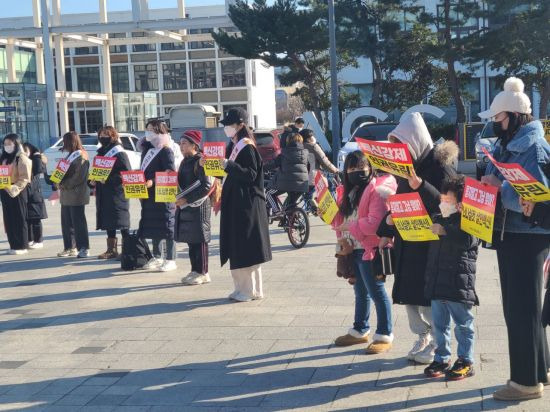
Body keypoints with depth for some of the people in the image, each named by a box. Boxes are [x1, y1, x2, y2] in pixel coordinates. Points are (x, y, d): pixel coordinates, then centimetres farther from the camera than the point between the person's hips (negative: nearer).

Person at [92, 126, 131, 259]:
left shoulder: (119, 153, -10)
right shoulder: (101, 153, 16)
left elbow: (127, 173, -16)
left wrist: (108, 179, -21)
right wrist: (95, 181, 7)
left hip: (117, 194, -8)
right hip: (104, 194, 8)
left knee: (122, 223, -5)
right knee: (108, 223, 11)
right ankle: (111, 250, 19)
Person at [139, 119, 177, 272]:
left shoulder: (166, 151, -8)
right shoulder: (148, 149, 16)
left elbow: (170, 172, -19)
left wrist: (153, 182, -25)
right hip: (149, 195, 8)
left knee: (166, 226, -3)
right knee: (152, 226, 12)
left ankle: (170, 260, 2)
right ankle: (157, 257, 22)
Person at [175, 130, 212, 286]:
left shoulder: (200, 161, -12)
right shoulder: (185, 162, 14)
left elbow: (206, 186, -18)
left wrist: (187, 199, -18)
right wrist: (180, 199, 7)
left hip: (198, 206, -8)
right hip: (185, 206, 8)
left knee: (199, 239, -3)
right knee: (190, 239, 11)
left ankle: (202, 273, 4)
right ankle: (195, 271, 19)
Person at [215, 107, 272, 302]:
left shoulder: (247, 147, -12)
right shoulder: (233, 146, 14)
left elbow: (251, 175, -19)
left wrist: (229, 165, -28)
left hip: (246, 205, -9)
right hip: (234, 203, 9)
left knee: (246, 248, -4)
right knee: (237, 248, 11)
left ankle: (251, 290, 4)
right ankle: (242, 288, 18)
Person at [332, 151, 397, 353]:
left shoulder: (377, 190, -14)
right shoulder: (350, 191, 14)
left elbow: (376, 222, -24)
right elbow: (342, 218, 23)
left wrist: (350, 226, -19)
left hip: (369, 250, -9)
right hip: (354, 249, 9)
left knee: (377, 292, -1)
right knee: (361, 292, 20)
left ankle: (384, 336, 9)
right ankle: (360, 331, 33)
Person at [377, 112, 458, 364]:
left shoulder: (439, 165, -14)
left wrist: (420, 185, -34)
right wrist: (387, 230, 9)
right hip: (407, 242, 8)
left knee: (428, 297, -4)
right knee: (408, 294, 12)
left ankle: (436, 344, 11)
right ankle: (423, 338, 25)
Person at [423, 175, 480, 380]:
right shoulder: (438, 219, 14)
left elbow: (469, 240, -27)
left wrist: (445, 231, -32)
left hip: (459, 283, -7)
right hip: (436, 282, 7)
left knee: (463, 324, 4)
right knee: (439, 324, 13)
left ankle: (466, 362, 13)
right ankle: (442, 359, 23)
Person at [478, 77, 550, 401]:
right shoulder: (506, 145, 12)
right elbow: (496, 186, 17)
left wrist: (500, 187, -23)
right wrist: (485, 186, -3)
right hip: (510, 235, 9)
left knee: (522, 308, -2)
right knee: (517, 306, 17)